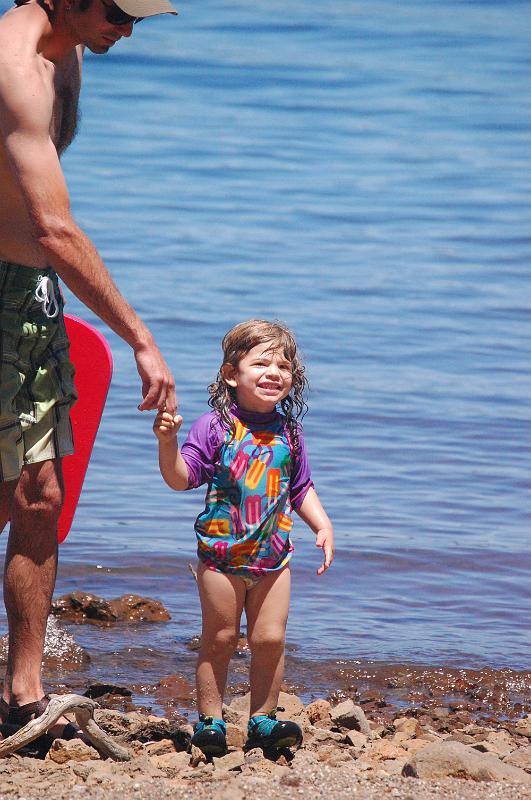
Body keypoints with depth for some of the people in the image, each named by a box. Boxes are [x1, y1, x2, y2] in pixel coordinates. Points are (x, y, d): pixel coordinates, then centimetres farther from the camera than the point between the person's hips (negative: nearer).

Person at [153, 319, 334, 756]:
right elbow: (181, 477, -10)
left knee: (271, 639, 2)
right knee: (219, 639, 2)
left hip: (273, 555, 3)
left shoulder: (289, 432, 7)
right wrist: (168, 442, -27)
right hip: (221, 552, -3)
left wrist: (324, 526, 5)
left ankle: (262, 720, 12)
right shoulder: (216, 426, -6)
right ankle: (210, 720, 11)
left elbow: (301, 489, 18)